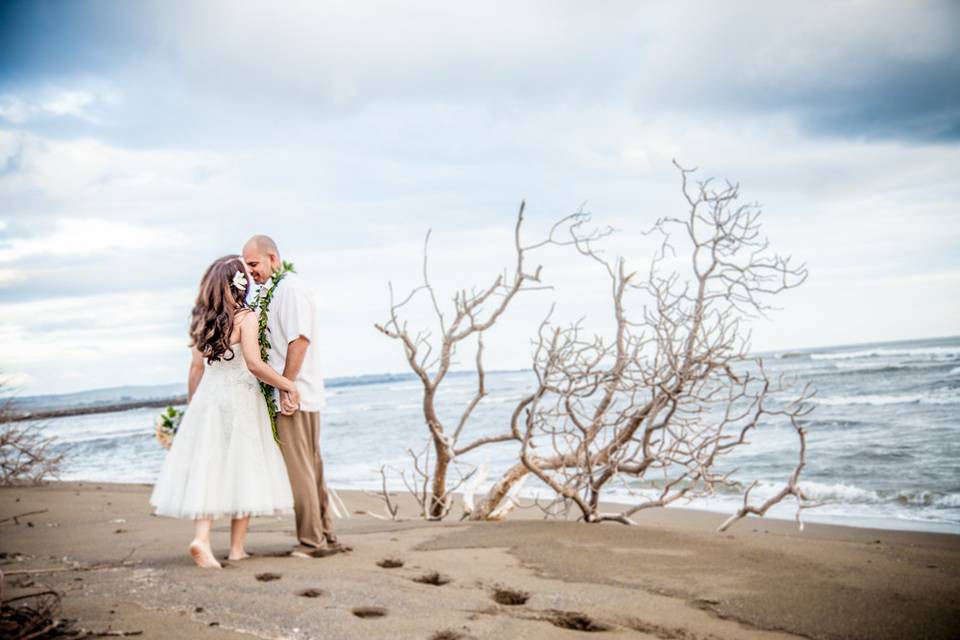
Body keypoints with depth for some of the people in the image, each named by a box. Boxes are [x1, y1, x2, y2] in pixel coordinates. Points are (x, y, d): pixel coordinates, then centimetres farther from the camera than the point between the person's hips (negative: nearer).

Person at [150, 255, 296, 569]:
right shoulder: (246, 317, -9)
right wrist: (287, 384, -11)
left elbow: (196, 368, 10)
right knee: (242, 469, 5)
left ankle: (201, 538, -11)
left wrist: (191, 406, 18)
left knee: (207, 467, 5)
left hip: (207, 397, 5)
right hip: (240, 399, -4)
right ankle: (236, 547, 10)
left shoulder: (202, 320, 8)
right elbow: (254, 363, -19)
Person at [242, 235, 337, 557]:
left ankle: (310, 539, 6)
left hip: (293, 395, -10)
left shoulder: (290, 287, -12)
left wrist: (285, 388, -21)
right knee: (311, 466, 14)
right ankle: (326, 535, 22)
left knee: (298, 469, -3)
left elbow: (299, 339, -21)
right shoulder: (276, 289, 17)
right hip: (303, 396, 10)